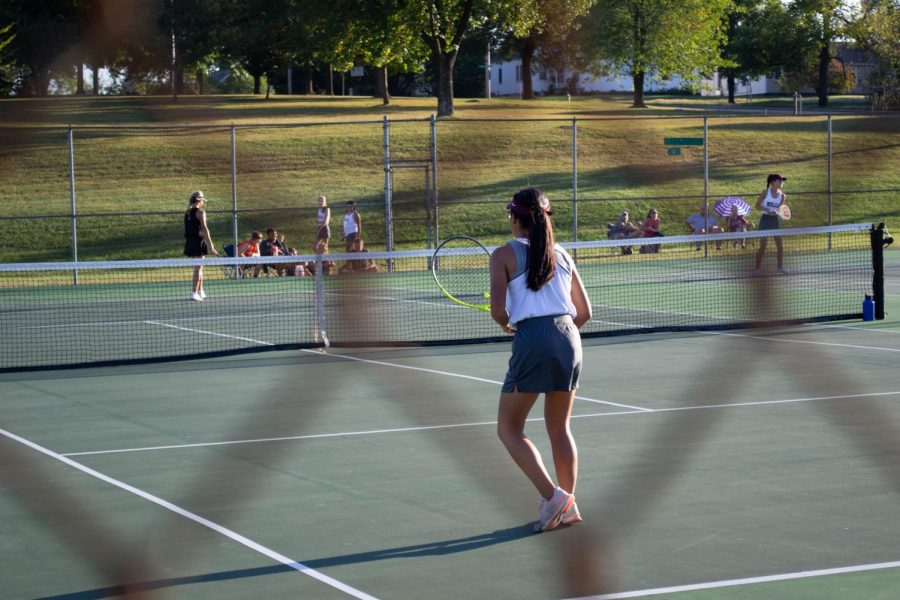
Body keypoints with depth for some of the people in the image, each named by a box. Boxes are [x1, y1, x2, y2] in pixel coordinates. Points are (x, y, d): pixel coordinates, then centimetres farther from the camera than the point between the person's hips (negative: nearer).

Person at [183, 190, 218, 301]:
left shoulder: (187, 213, 11)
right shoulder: (200, 212, -10)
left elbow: (190, 229, 13)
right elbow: (204, 229, -16)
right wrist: (210, 245, -15)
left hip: (189, 241, 7)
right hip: (198, 242, -7)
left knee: (199, 268, 19)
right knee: (198, 268, -4)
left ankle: (200, 292, 25)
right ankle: (194, 293, -8)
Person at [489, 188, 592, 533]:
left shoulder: (504, 255, 2)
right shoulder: (562, 256, 16)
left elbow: (498, 310, -8)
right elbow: (584, 312, 16)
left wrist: (507, 325, 13)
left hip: (532, 339, -5)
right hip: (569, 337, 5)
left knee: (509, 429, 6)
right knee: (560, 428, 17)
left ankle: (552, 495, -9)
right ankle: (568, 505, 14)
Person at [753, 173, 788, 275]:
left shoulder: (782, 196, 2)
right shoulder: (765, 192, -8)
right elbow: (757, 205, -4)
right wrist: (767, 210, -19)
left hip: (775, 220, 4)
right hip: (765, 219, -4)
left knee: (779, 244, 1)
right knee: (763, 245, -3)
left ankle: (780, 266, 15)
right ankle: (757, 267, 7)